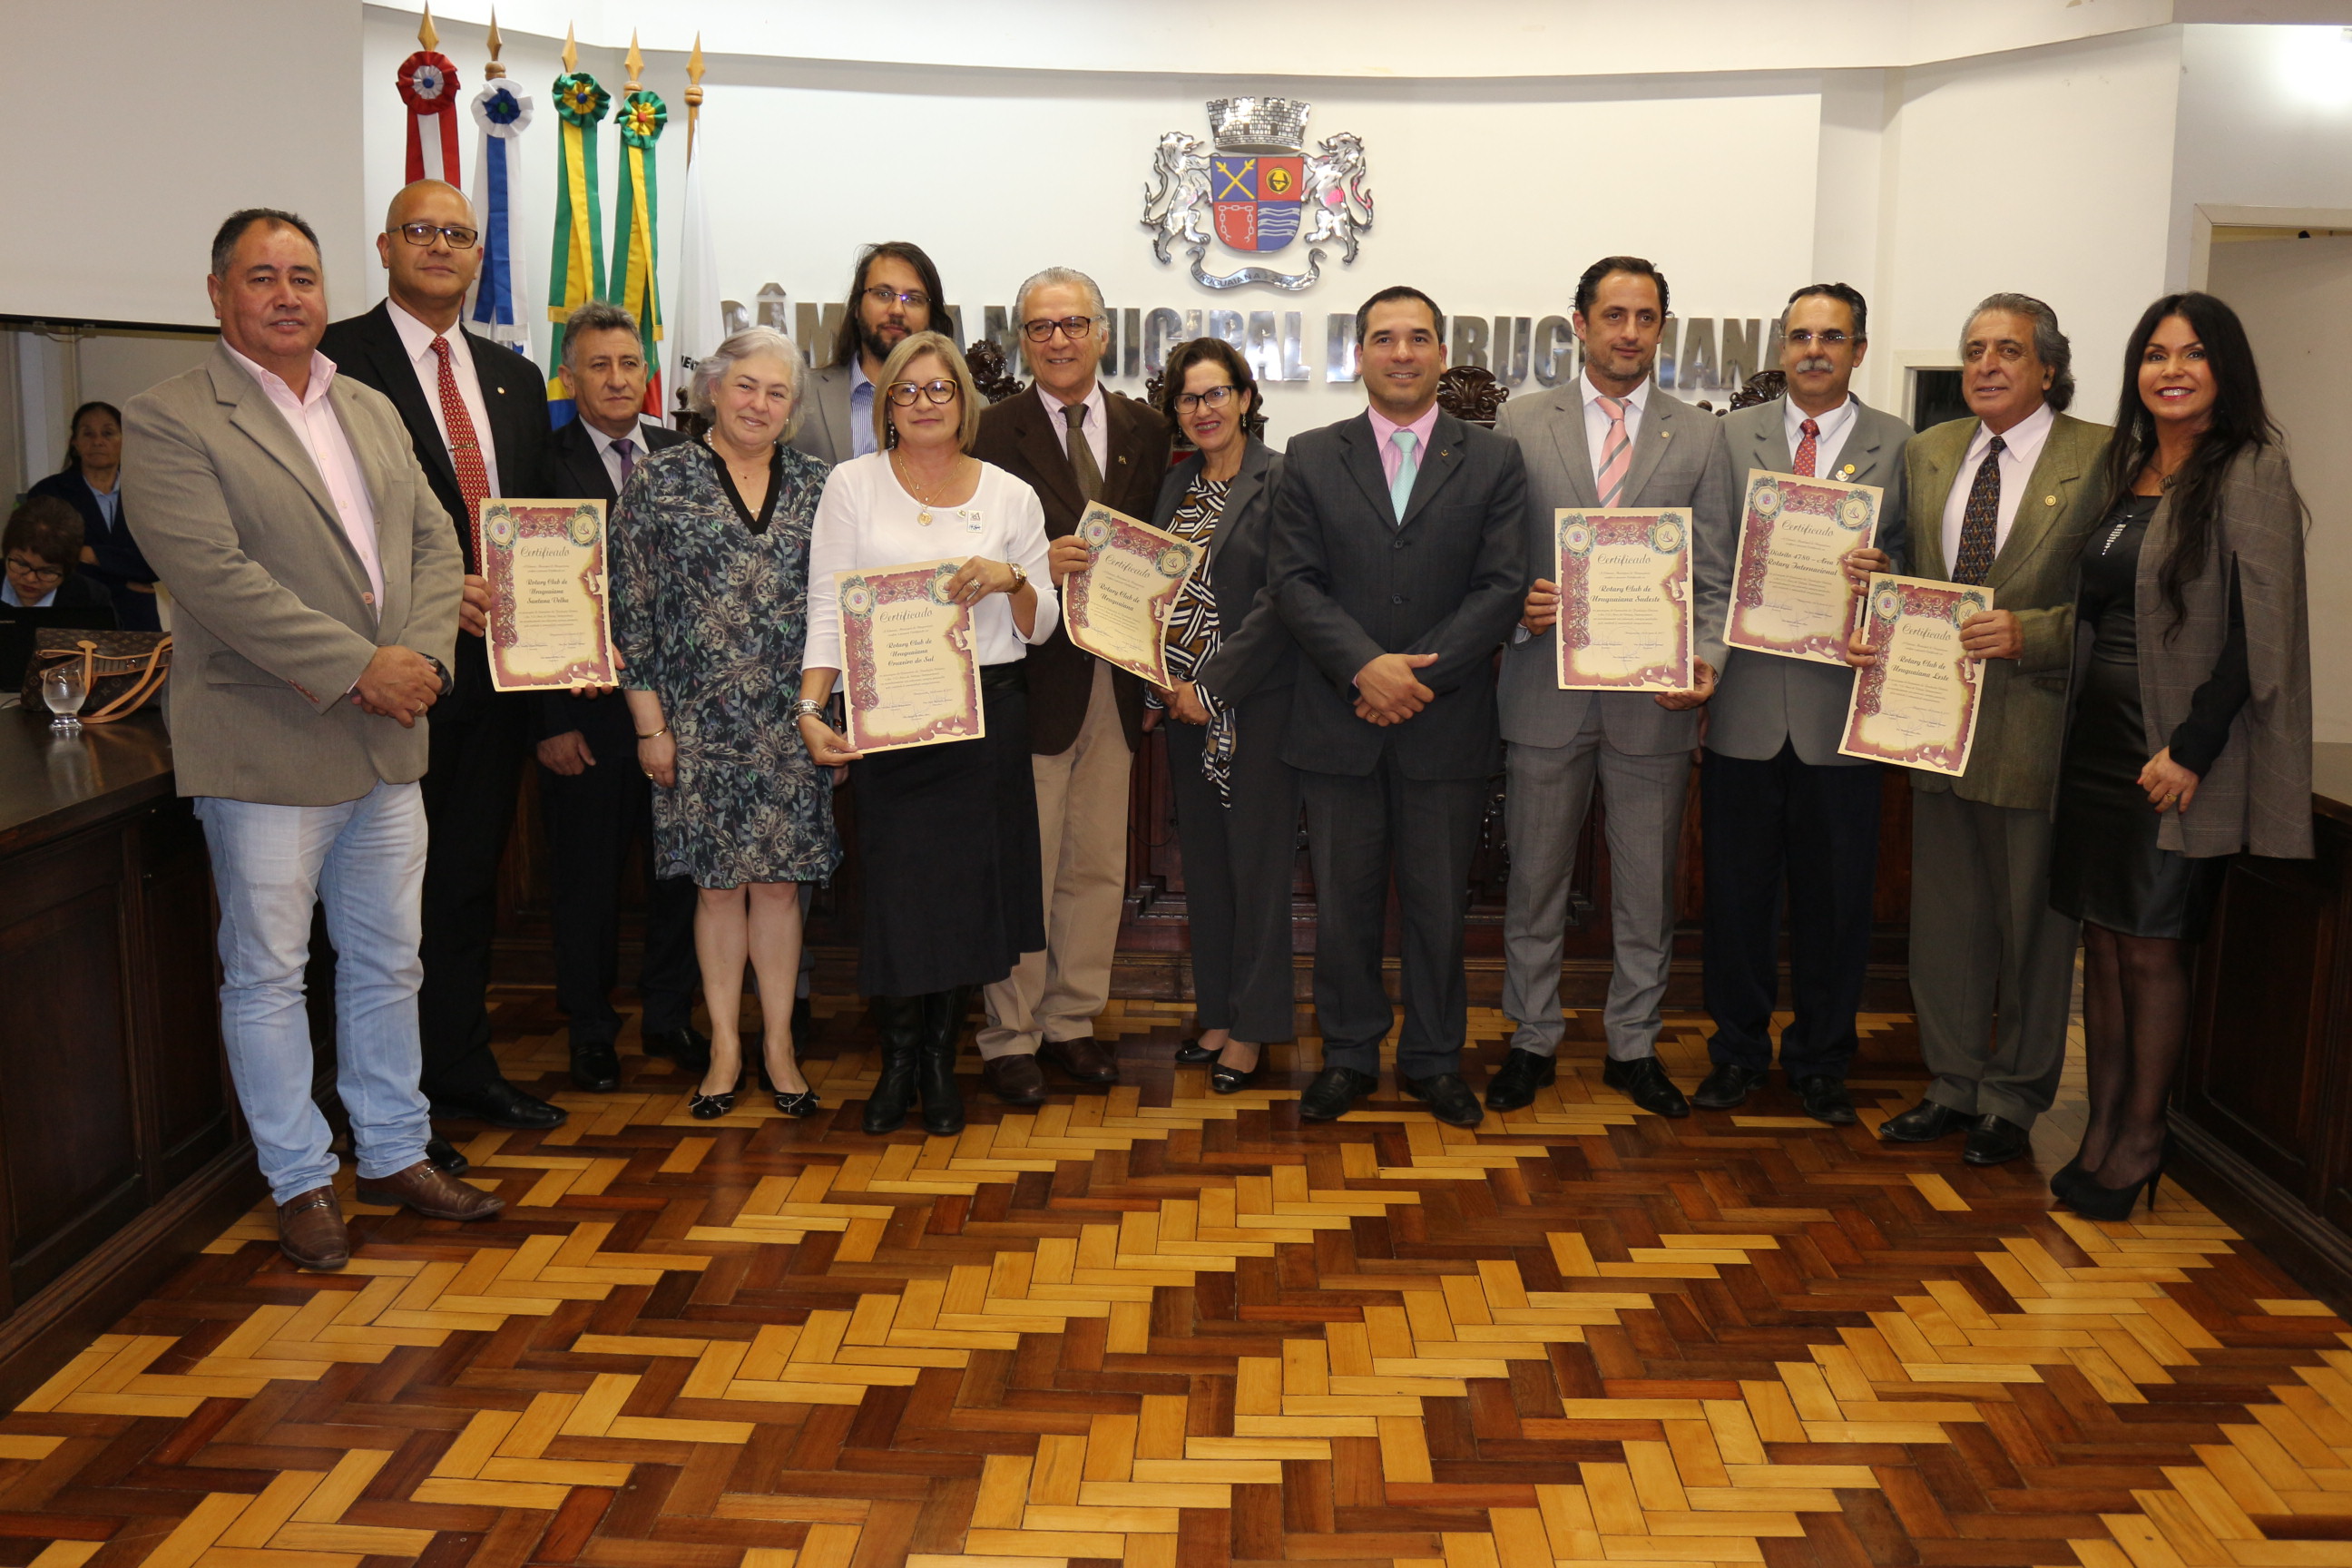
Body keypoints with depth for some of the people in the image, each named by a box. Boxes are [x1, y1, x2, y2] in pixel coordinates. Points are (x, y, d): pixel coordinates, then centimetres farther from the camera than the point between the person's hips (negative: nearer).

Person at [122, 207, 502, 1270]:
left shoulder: (373, 413, 14)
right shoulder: (168, 422, -8)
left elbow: (435, 544, 10)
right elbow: (216, 576, -18)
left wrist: (424, 654, -8)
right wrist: (358, 669, -20)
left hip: (388, 743, 6)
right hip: (266, 749, -6)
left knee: (387, 964, 15)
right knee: (268, 975, 6)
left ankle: (394, 1154, 29)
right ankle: (300, 1183, 19)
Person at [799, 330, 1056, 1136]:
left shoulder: (1011, 495, 8)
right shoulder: (853, 484, 5)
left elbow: (1041, 627, 11)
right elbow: (828, 607, 0)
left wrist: (1012, 578, -10)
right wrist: (811, 709, -12)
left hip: (986, 715, 1)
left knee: (968, 888, 3)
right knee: (894, 885, -2)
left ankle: (941, 1060, 20)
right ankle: (897, 1060, 17)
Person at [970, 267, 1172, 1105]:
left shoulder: (1146, 430, 9)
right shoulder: (991, 433, -2)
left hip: (1116, 682, 4)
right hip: (1029, 678, -4)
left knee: (1098, 864, 11)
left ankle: (1070, 1021, 25)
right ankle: (1009, 1037, 13)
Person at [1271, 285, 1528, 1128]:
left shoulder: (1494, 461, 5)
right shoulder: (1311, 458, 7)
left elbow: (1502, 586, -4)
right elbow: (1293, 580, -2)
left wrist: (1420, 674, -14)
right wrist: (1365, 666, -16)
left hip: (1447, 722, 0)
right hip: (1338, 720, 1)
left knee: (1438, 901, 8)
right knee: (1343, 899, 8)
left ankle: (1434, 1058, 23)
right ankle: (1348, 1053, 22)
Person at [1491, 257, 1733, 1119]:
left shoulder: (1699, 435, 6)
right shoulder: (1520, 423, 4)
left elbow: (1714, 578, 5)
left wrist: (1705, 660, -11)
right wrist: (1515, 607, -15)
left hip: (1655, 697, 1)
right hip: (1547, 690, 0)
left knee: (1647, 887, 9)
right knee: (1535, 878, 9)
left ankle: (1634, 1045, 24)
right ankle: (1534, 1040, 23)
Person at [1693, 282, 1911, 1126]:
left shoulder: (1900, 446, 5)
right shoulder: (1734, 434, 8)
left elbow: (1914, 562, 4)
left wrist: (1882, 574, -19)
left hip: (1841, 705, 0)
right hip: (1746, 701, 1)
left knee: (1834, 894, 8)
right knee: (1736, 887, 8)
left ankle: (1820, 1060, 23)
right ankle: (1738, 1050, 24)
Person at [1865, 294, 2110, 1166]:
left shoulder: (2102, 458, -7)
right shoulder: (1926, 454, 11)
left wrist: (2030, 633, -22)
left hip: (2038, 726, -5)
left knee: (2032, 919, 7)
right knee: (1944, 914, 13)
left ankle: (2014, 1101, 22)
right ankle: (1954, 1085, 28)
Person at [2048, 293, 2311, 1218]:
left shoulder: (2249, 474, -7)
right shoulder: (2118, 473, 13)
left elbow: (2261, 630, -12)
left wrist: (2190, 749, -17)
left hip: (2178, 752, -6)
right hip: (2096, 740, 6)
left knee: (2151, 948, 0)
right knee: (2102, 939, 9)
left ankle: (2140, 1143, 13)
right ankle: (2101, 1127, 18)